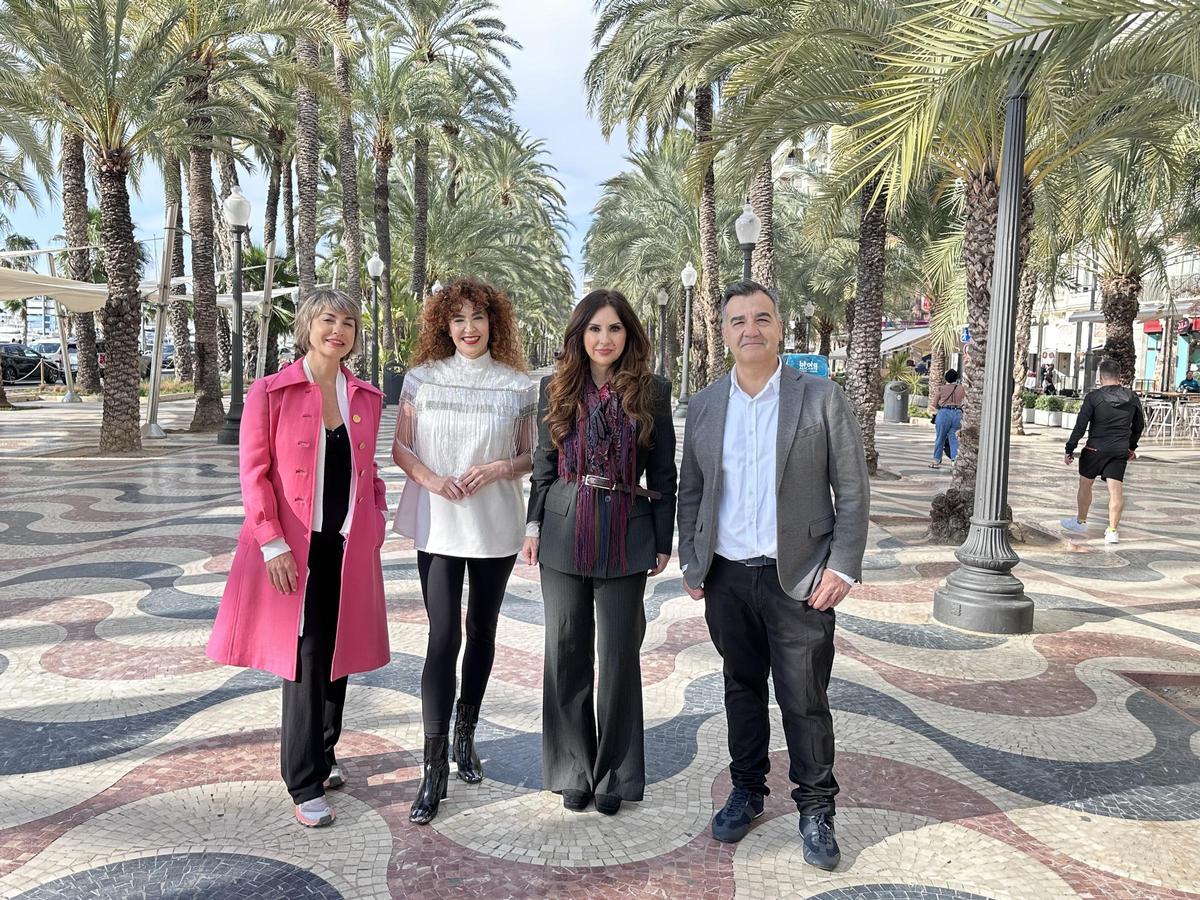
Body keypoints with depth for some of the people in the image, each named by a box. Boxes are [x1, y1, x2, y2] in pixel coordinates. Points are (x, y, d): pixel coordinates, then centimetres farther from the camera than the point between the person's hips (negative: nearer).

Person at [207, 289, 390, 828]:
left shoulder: (366, 398, 8)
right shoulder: (270, 393, -4)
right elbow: (254, 473, -7)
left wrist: (375, 522, 5)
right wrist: (273, 544, -13)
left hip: (349, 547, 4)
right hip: (293, 549, -4)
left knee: (337, 656, 13)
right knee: (304, 659, -1)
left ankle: (320, 754, 33)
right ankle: (305, 784, 11)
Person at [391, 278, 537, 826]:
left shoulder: (517, 385, 0)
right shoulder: (422, 379, 1)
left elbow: (531, 456, 6)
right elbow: (401, 448, 4)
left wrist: (500, 468, -14)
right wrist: (431, 479, -14)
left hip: (496, 527, 1)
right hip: (438, 526, -1)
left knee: (482, 631, 13)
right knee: (442, 637, -6)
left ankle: (465, 735, 34)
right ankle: (434, 769, 2)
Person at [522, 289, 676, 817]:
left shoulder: (651, 391, 1)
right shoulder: (557, 388, 5)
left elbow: (664, 472, 3)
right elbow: (543, 465, 10)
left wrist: (664, 539, 1)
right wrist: (534, 525, 4)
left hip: (626, 539, -1)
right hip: (564, 535, 2)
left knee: (619, 654, 6)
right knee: (567, 651, 9)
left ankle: (615, 773, 22)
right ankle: (574, 770, 25)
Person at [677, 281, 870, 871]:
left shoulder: (823, 400, -3)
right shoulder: (703, 405, 6)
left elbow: (852, 491, -2)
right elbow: (690, 491, 12)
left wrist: (842, 567, -9)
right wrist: (690, 563, 7)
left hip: (798, 579, -3)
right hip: (726, 578, 3)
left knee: (804, 699, 4)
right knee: (742, 687, 16)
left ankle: (816, 809, 22)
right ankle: (747, 791, 34)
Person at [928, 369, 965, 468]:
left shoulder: (941, 388, -1)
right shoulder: (961, 389, 6)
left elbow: (934, 404, 3)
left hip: (944, 413, -2)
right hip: (958, 414, 2)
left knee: (940, 438, 8)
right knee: (954, 439, 4)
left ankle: (936, 461, 16)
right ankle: (956, 460, -8)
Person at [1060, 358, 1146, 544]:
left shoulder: (1093, 397, -10)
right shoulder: (1132, 398, 4)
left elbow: (1080, 425, -11)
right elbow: (1139, 425, 17)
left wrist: (1070, 449, -5)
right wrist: (1132, 447, 30)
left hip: (1095, 448, -3)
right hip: (1120, 451, 3)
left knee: (1085, 484, 15)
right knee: (1116, 489, 2)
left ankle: (1080, 522, 28)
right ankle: (1113, 531, -1)